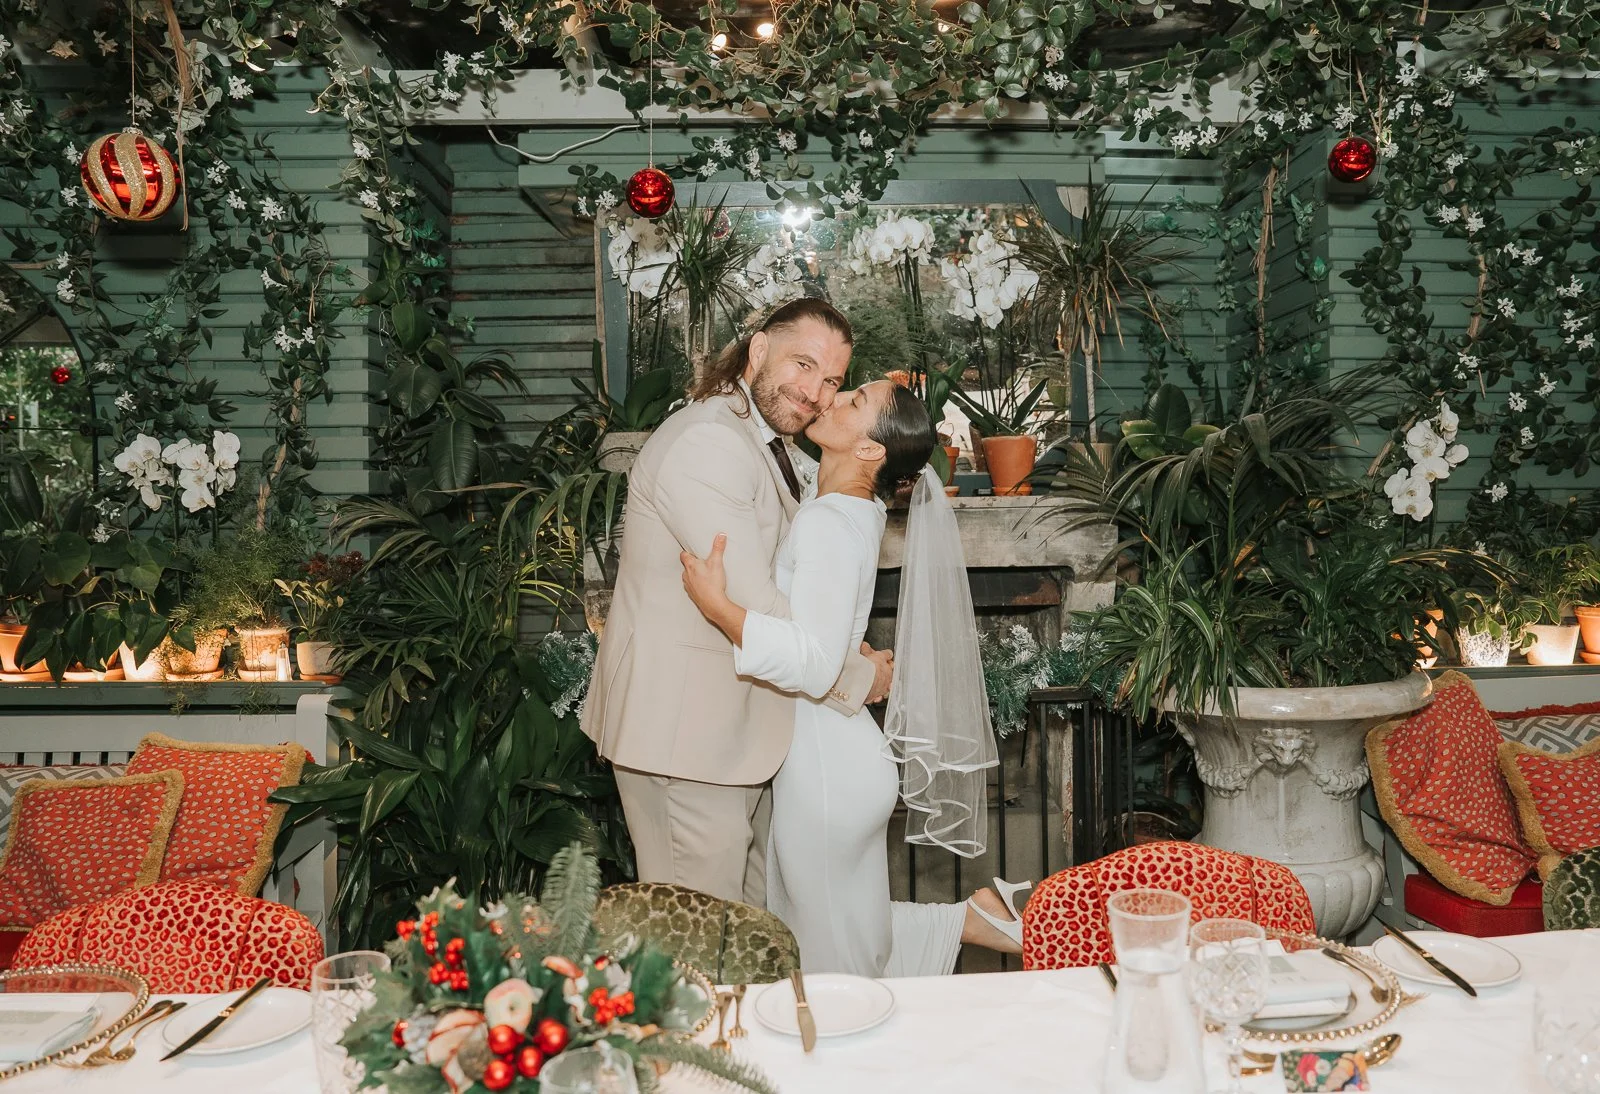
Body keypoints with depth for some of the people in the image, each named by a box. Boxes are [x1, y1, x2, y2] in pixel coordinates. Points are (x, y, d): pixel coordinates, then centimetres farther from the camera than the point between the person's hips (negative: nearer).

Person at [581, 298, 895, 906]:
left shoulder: (767, 446, 15)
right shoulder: (707, 443, -21)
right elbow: (749, 606, -27)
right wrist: (855, 678, -15)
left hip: (735, 727, 11)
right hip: (683, 727, -11)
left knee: (757, 913, 21)